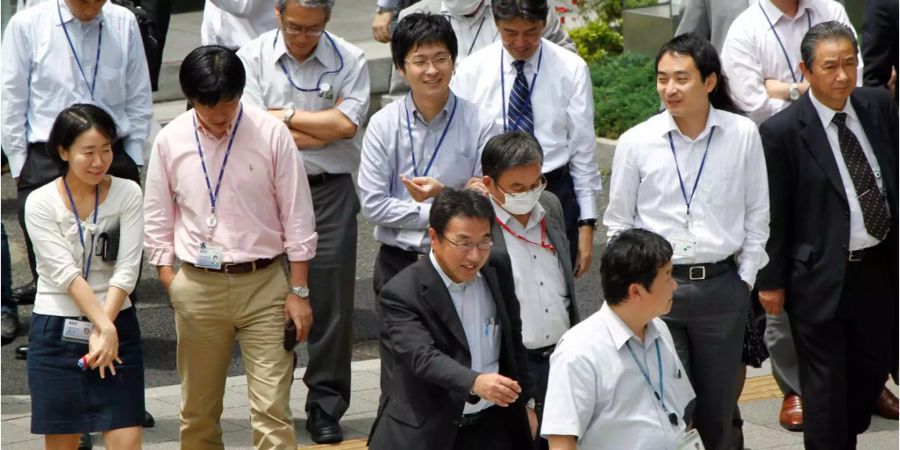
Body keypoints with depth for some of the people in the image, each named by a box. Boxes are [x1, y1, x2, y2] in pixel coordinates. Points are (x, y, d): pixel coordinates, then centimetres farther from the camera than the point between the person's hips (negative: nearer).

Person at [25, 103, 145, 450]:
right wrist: (104, 327, -21)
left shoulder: (127, 194, -1)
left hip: (116, 326, 1)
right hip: (56, 330, -1)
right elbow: (64, 273, -13)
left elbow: (127, 270, -7)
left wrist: (102, 332, -16)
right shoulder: (41, 203, -6)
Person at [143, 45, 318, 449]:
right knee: (198, 412, 11)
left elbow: (297, 218, -2)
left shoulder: (271, 134, -6)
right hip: (197, 287, 2)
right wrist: (168, 279, 1)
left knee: (271, 408, -7)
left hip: (262, 283, -2)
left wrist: (299, 291, -3)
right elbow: (157, 220, 9)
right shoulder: (170, 141, 0)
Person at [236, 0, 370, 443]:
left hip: (330, 191, 0)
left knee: (330, 302, 0)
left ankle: (326, 409, 10)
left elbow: (346, 124, -11)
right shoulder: (252, 58, 1)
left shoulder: (349, 61, 3)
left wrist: (286, 115, -7)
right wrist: (325, 127, -6)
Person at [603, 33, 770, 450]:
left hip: (722, 286, 1)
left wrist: (746, 277, 3)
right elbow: (619, 225, 6)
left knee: (717, 412, 10)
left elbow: (756, 213, 7)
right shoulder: (636, 143, -4)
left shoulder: (743, 135, -3)